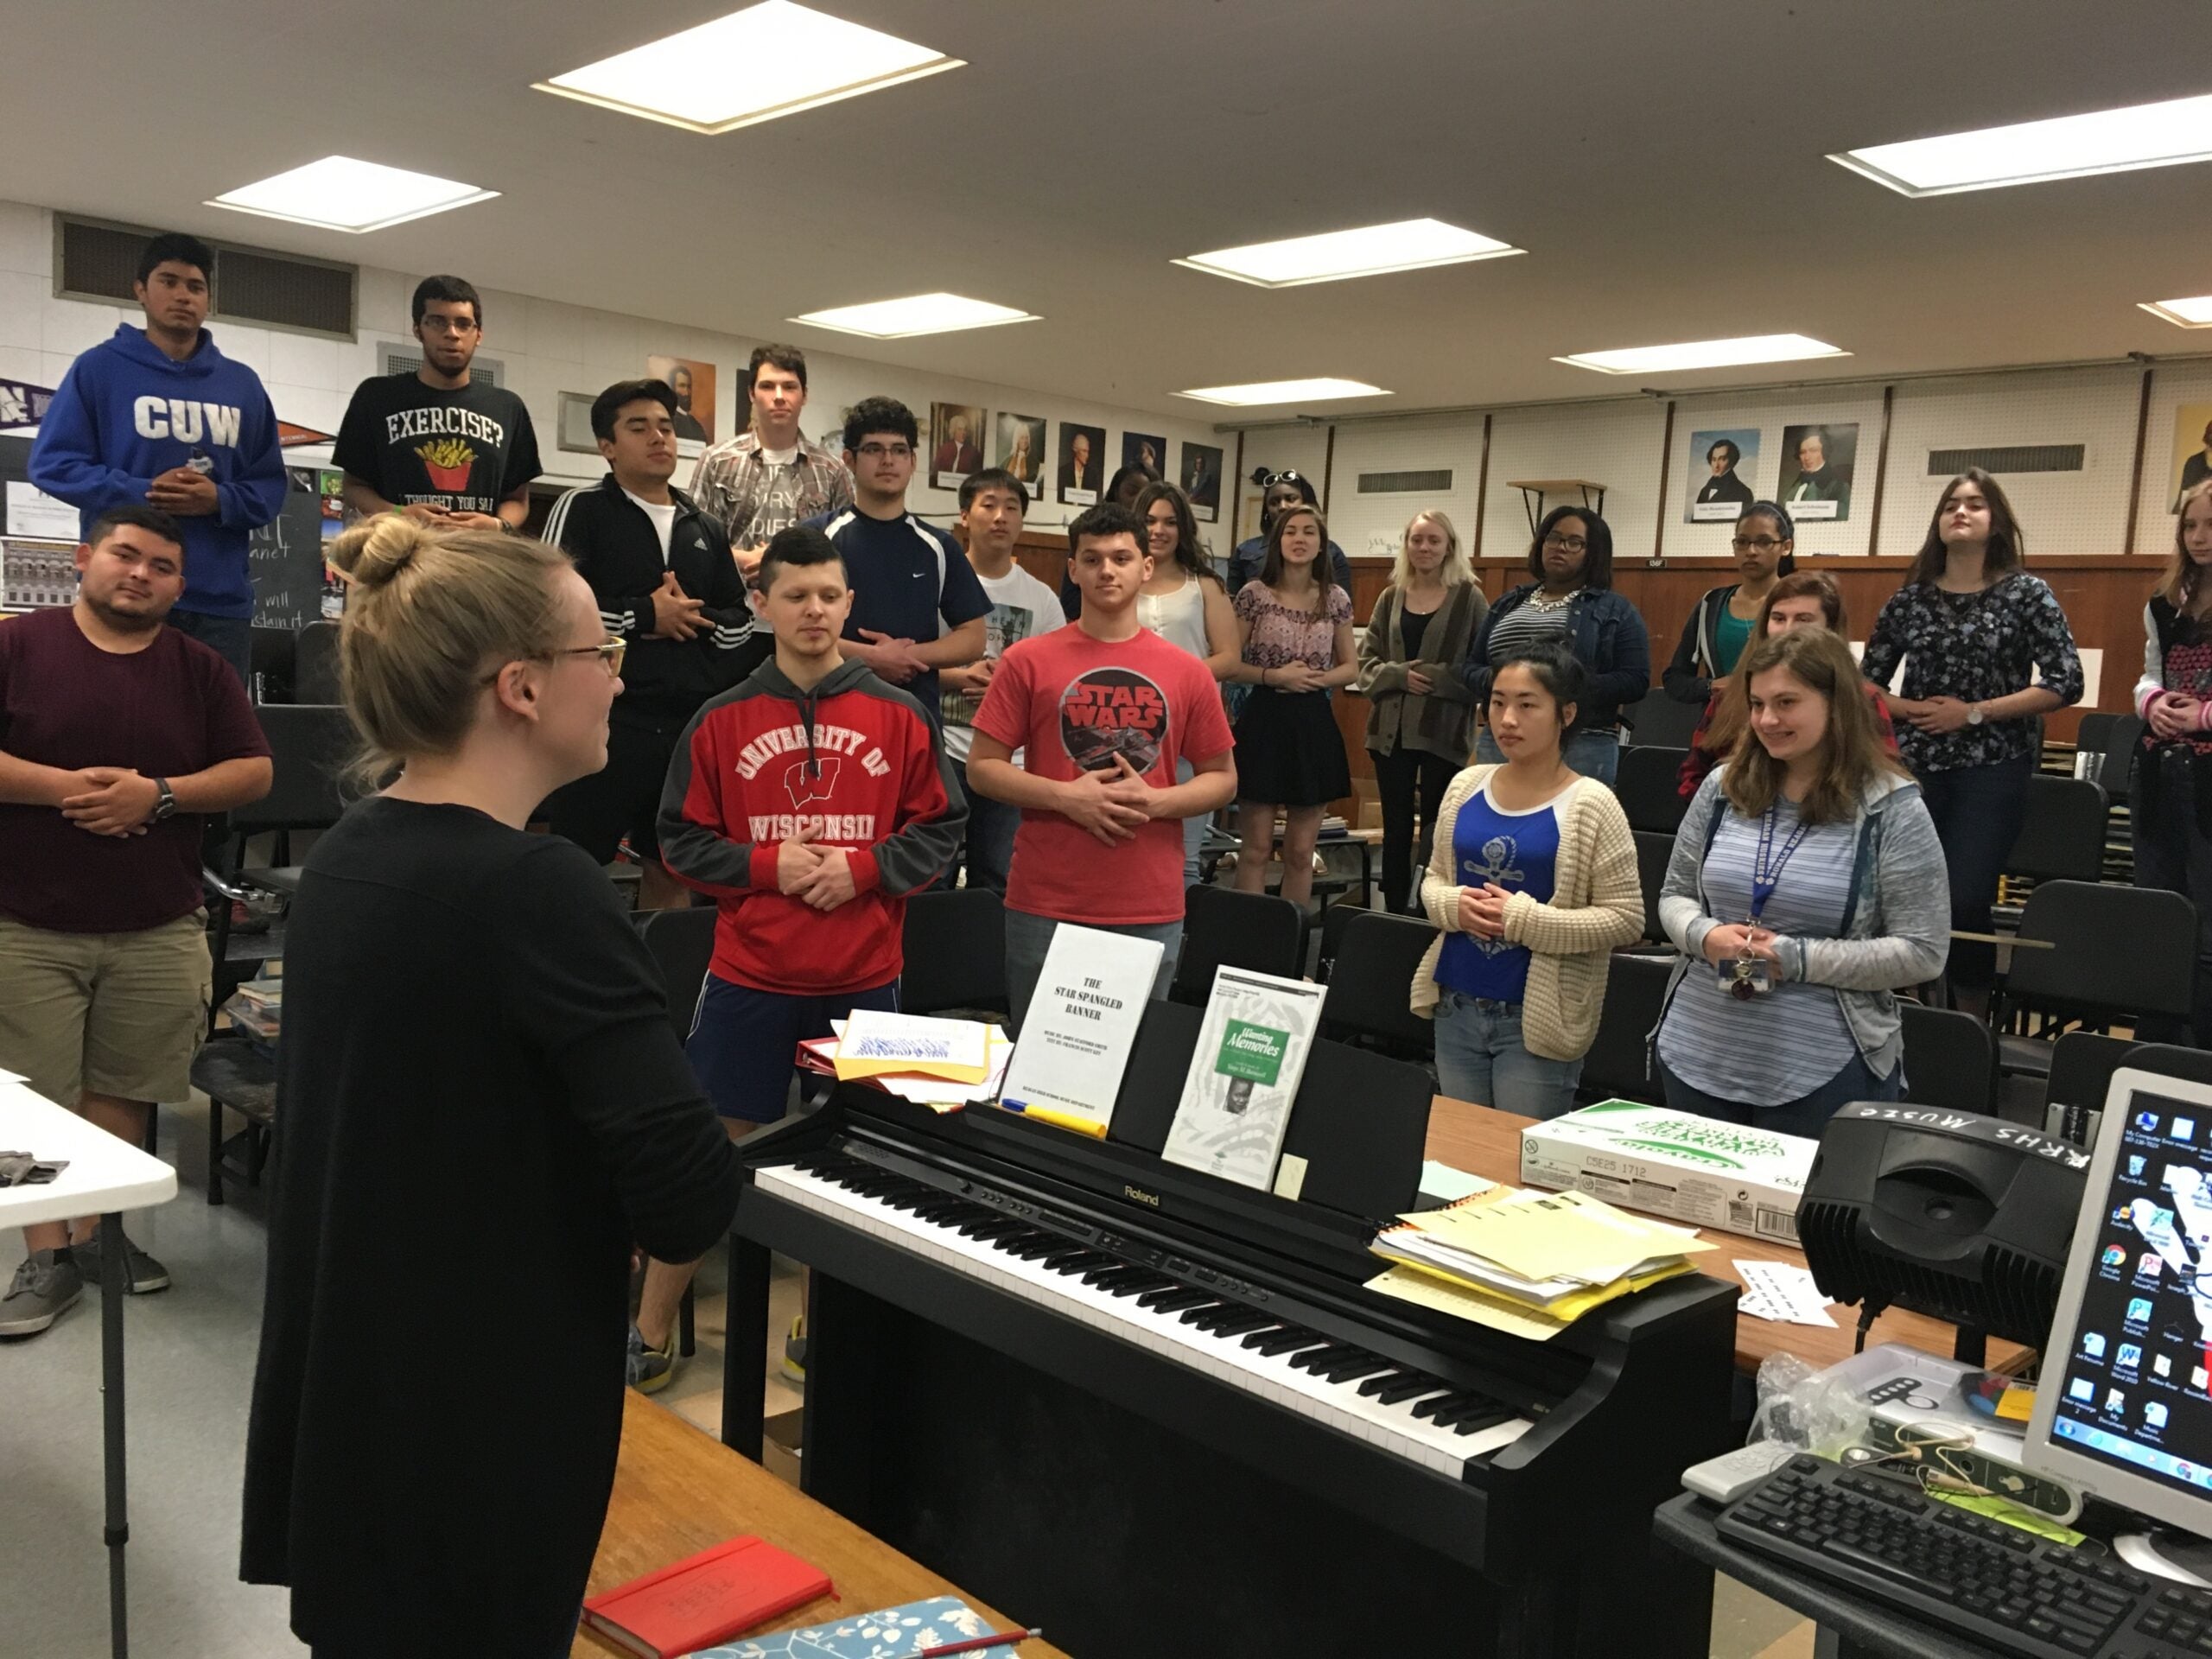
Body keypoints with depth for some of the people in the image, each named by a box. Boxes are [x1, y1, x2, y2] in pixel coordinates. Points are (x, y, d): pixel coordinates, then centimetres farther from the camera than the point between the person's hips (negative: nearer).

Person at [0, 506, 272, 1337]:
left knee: (120, 1090, 9)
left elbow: (254, 771, 2)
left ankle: (97, 1233, 21)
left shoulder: (200, 669, 6)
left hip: (158, 929, 2)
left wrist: (159, 794, -13)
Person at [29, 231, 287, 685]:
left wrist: (220, 500, -9)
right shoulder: (100, 368, 4)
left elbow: (270, 486, 12)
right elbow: (52, 461, -1)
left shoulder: (243, 384, 14)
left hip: (223, 599, 3)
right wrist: (142, 494, -14)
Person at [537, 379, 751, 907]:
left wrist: (693, 618, -5)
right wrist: (645, 616, -9)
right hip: (607, 720, -5)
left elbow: (740, 621, 16)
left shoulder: (705, 528, 17)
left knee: (670, 867, 14)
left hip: (688, 725, 5)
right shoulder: (582, 511, 0)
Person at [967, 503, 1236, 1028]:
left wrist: (1154, 800, -9)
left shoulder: (1187, 672, 5)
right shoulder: (1028, 662, 1)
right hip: (1045, 906, -1)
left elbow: (1222, 779, 10)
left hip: (1152, 911, 1)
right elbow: (982, 768, 0)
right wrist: (1066, 796, -14)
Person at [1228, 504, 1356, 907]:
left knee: (1301, 852, 7)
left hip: (1314, 725, 3)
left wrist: (1320, 678, -7)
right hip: (1263, 721, -2)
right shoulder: (1254, 595, -2)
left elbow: (1350, 667, 12)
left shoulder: (1336, 600, 5)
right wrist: (1274, 676, -15)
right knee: (1256, 847, -1)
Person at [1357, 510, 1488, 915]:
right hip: (1392, 728, 4)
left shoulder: (1469, 599, 1)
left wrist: (1437, 678, -14)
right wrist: (1399, 675, -8)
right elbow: (1366, 660, 9)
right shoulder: (1390, 598, 12)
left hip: (1444, 729, -3)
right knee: (1396, 825, 8)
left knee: (1437, 828, 1)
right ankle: (1396, 914, 16)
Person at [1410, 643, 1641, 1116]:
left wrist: (1524, 919, -21)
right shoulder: (1466, 786, 3)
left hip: (1538, 1020, -5)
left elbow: (1626, 918, -12)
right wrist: (1452, 905, -9)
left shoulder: (1590, 805, -11)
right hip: (1456, 1007, 5)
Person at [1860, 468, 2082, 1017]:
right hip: (1915, 766, 3)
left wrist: (1974, 713, -12)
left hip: (1993, 770, -3)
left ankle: (1972, 1025, 9)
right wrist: (1913, 709, -8)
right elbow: (1866, 683, 11)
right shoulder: (1909, 598, 6)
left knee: (1965, 899, -10)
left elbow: (2065, 683, -7)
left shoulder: (2027, 594, -1)